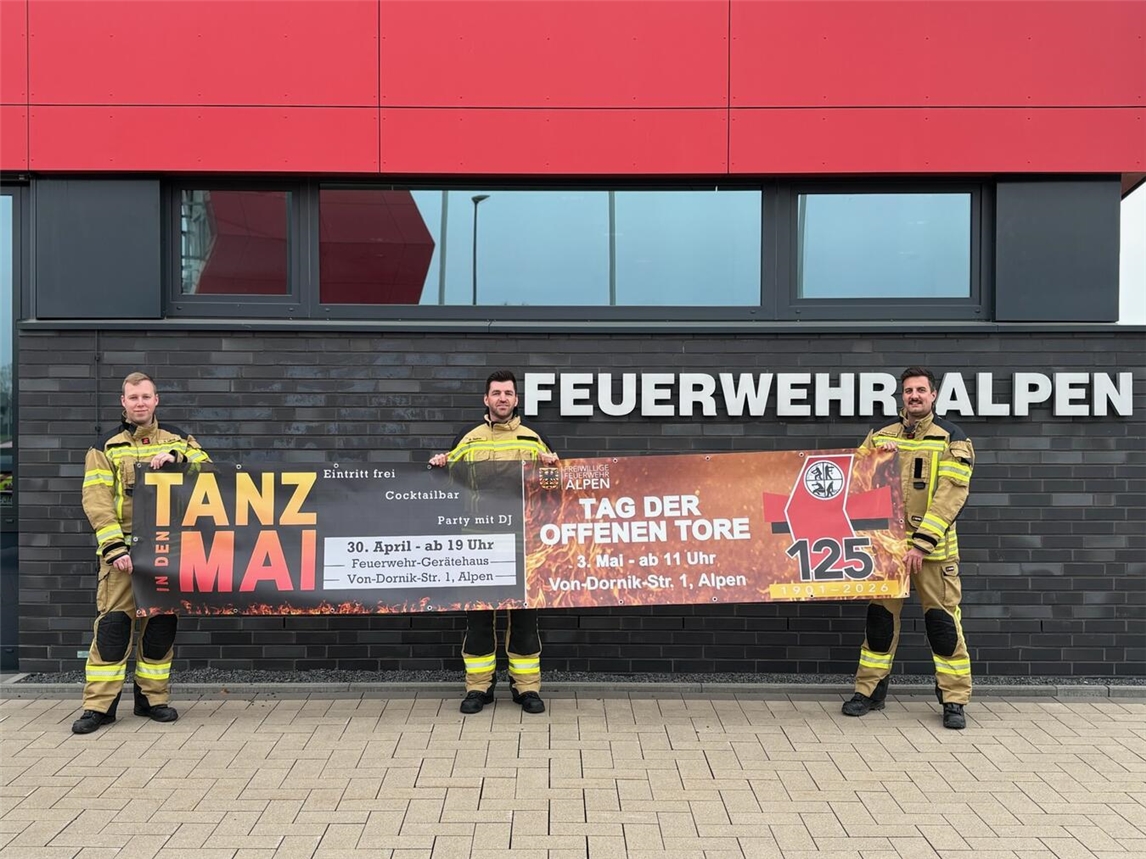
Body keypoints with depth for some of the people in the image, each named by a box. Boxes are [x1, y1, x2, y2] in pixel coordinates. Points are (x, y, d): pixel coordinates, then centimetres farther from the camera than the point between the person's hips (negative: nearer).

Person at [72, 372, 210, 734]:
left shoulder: (176, 439, 11)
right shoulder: (106, 448, 5)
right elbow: (97, 501, -3)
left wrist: (177, 457, -16)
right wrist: (114, 547, -14)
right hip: (124, 548, -2)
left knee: (161, 622, 7)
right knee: (113, 622, -5)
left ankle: (152, 697, 18)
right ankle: (99, 704, 2)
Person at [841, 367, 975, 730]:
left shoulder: (951, 438, -3)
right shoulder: (880, 436, 9)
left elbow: (951, 494, -11)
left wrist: (922, 543, -19)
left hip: (934, 547, -3)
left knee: (943, 621, 0)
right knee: (880, 616, 9)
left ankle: (954, 700, 10)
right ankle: (870, 690, 20)